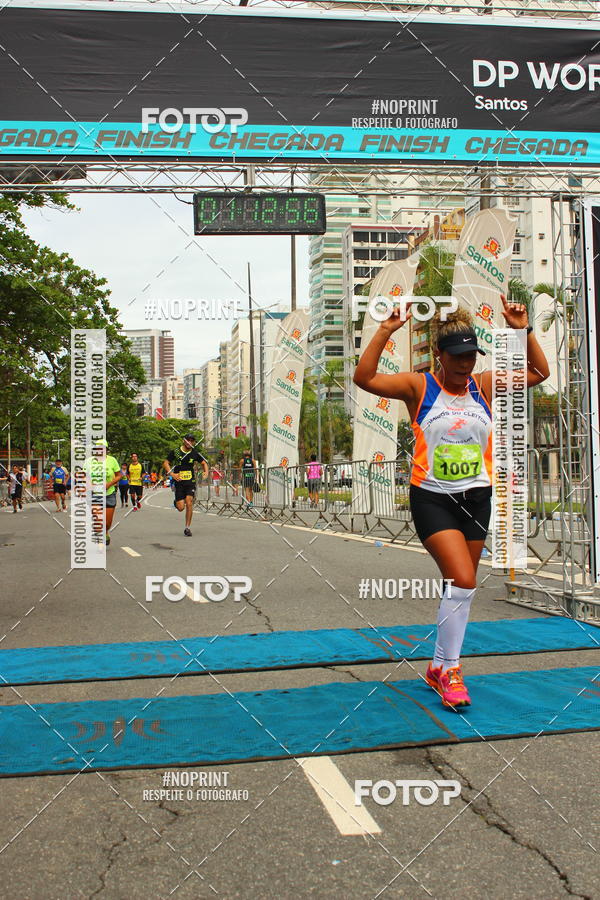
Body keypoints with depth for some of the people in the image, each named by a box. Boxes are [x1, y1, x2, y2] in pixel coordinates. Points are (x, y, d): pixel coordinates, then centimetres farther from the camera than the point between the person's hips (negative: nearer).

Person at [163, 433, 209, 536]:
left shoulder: (195, 453, 4)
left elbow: (204, 463, 16)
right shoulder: (175, 452, -2)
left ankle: (187, 528, -1)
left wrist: (206, 472, -3)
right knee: (181, 508, -6)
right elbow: (166, 463, 3)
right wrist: (171, 474, -11)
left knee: (189, 503, -14)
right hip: (179, 482, -1)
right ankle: (176, 502, 34)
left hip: (191, 482, 1)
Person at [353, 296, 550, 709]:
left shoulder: (484, 385, 5)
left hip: (476, 498, 5)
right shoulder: (419, 386, -5)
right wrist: (385, 331, -21)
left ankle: (440, 667, 28)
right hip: (431, 498, -5)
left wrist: (523, 330, -2)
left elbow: (539, 372, 10)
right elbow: (365, 378, -15)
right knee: (463, 581, -18)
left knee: (461, 587, 10)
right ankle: (451, 669, 1)